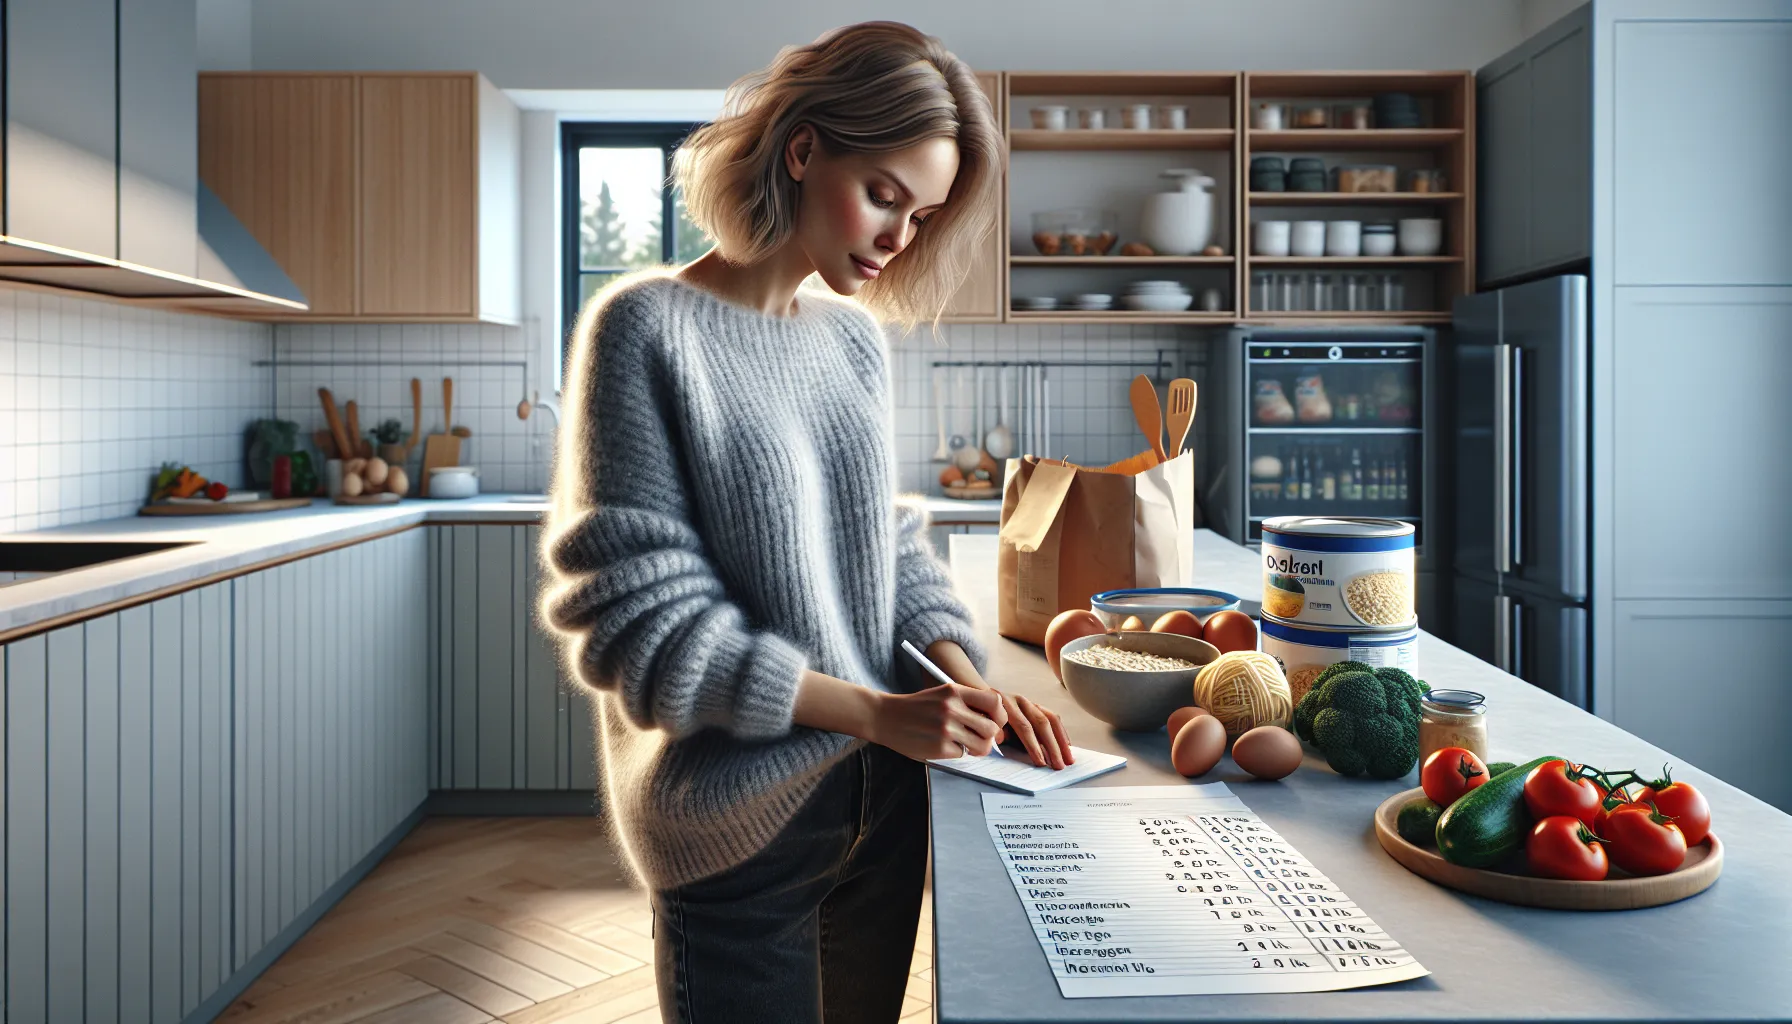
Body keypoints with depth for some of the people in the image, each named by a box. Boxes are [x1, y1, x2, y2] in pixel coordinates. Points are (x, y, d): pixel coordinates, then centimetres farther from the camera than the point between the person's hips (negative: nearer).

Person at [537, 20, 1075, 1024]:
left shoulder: (858, 336, 5)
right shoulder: (648, 327, -13)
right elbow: (642, 618, -16)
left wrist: (968, 680, -8)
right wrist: (875, 710, -18)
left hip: (885, 796, 6)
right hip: (737, 828, -6)